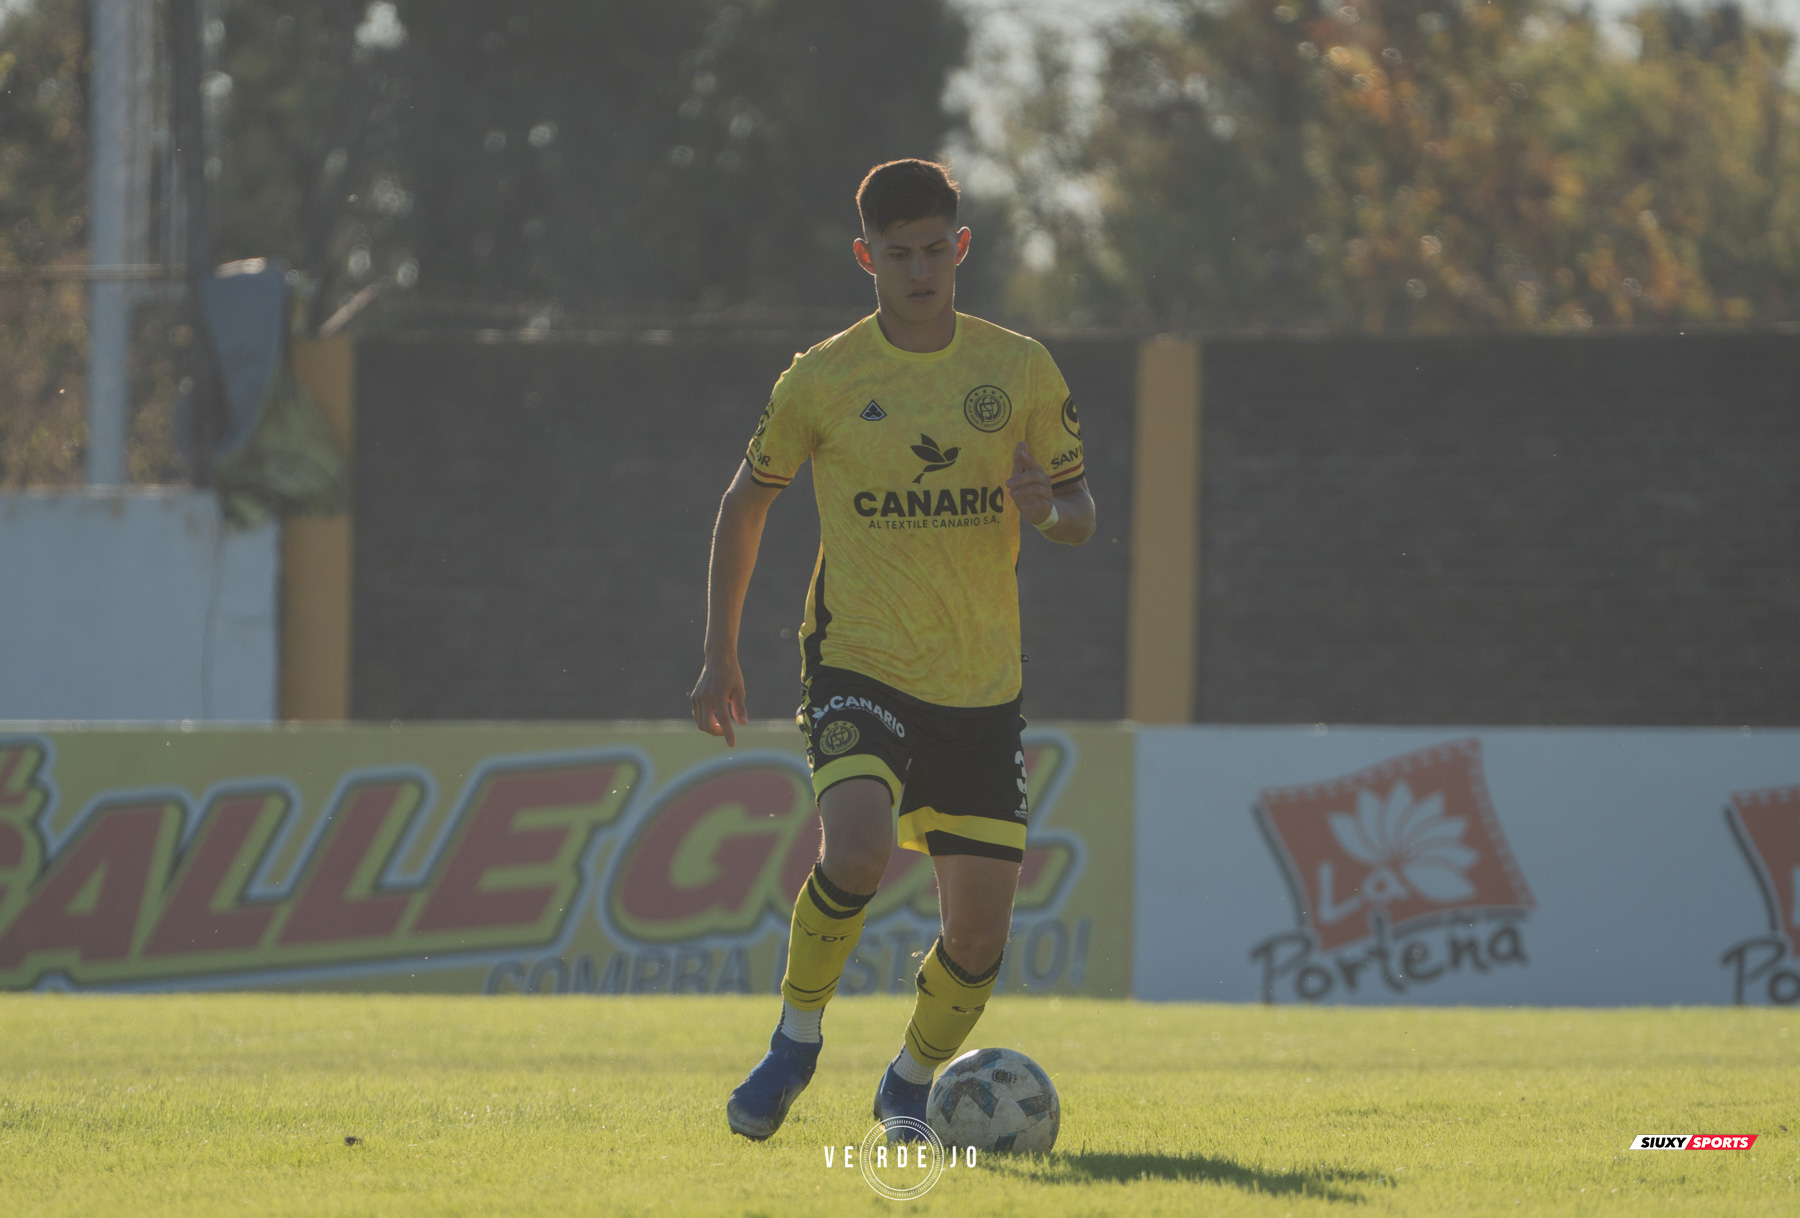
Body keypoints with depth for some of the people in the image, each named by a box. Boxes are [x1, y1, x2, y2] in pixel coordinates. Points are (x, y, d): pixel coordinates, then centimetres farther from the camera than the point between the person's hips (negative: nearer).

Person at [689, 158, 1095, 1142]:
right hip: (860, 665, -2)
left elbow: (1080, 512, 11)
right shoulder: (822, 380, -1)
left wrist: (1047, 508, -14)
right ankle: (797, 1038, -5)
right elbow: (747, 502, 11)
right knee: (857, 846, -30)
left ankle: (909, 1085, 25)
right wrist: (719, 654, 7)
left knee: (980, 929, -3)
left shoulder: (1021, 371, 3)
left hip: (981, 689, 2)